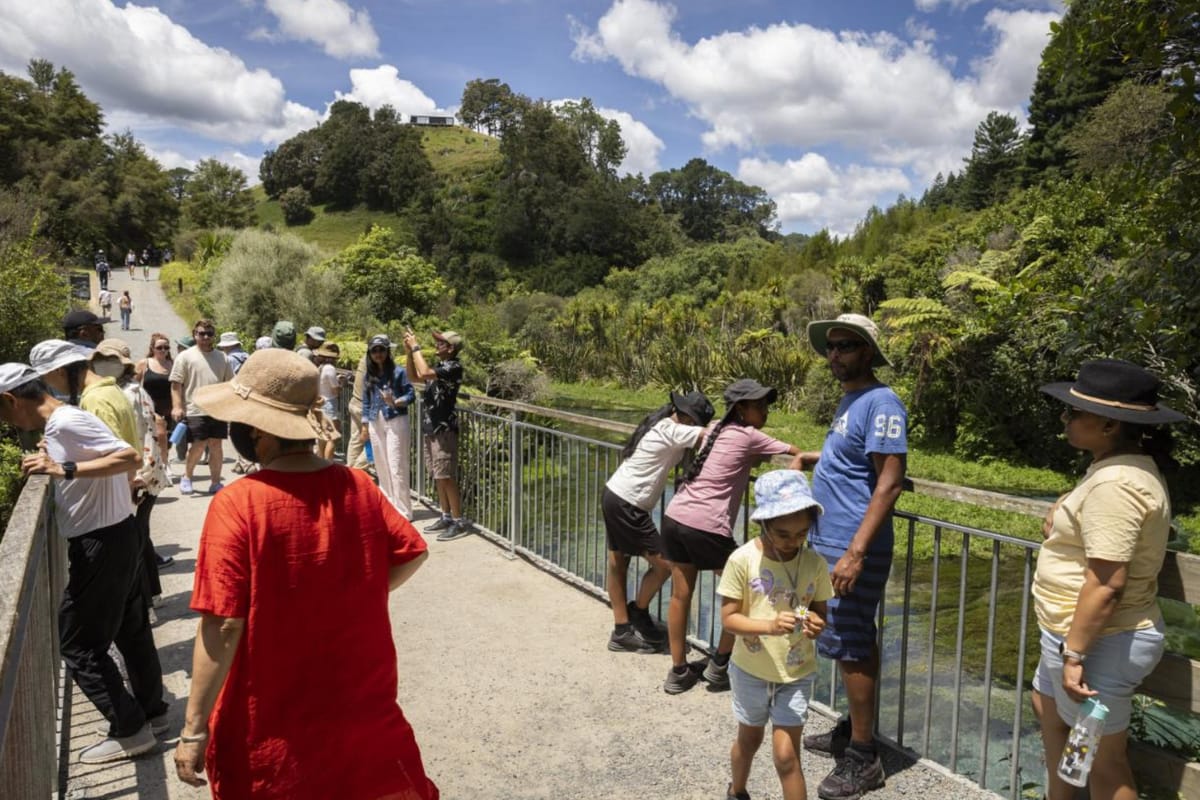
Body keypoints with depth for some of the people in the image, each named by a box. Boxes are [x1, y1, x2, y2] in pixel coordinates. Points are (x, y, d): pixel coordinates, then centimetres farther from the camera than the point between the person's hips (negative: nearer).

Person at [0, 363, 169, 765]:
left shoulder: (64, 423, -20)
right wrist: (55, 461, 12)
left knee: (77, 644, 3)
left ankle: (131, 730, 12)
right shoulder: (63, 421, 10)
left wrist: (64, 469, -30)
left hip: (100, 545, -10)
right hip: (115, 536, 10)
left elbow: (129, 458, -29)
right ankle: (153, 712, 31)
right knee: (131, 631, 18)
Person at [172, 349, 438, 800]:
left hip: (275, 724, -3)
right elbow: (413, 553, 4)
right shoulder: (358, 486, -8)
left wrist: (194, 730, -13)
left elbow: (223, 626, -22)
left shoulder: (237, 504, -22)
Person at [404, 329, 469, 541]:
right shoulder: (440, 366, 15)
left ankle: (459, 522, -1)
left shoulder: (453, 367, -14)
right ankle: (447, 517, 22)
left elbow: (424, 373, -27)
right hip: (431, 429, 9)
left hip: (444, 430, -9)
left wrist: (416, 347, -17)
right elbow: (414, 376, 22)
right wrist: (409, 352, 8)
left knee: (446, 477, -7)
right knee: (437, 477, 13)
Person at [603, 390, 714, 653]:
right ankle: (639, 613, 21)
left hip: (614, 496, 10)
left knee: (617, 565, 15)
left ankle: (622, 632, 25)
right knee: (663, 563, 0)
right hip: (627, 505, -10)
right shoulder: (669, 430, -18)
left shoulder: (661, 425, 11)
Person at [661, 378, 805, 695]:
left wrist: (755, 460, 24)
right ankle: (719, 666, 19)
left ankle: (678, 672, 27)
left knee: (681, 595, 17)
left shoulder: (716, 429, 18)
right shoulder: (748, 436, -2)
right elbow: (797, 454, 2)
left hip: (674, 518, 8)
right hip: (705, 528, -7)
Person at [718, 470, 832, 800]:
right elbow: (728, 618, -17)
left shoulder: (815, 563, -13)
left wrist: (818, 623, -23)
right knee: (749, 739, 22)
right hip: (750, 670, 0)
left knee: (786, 755, -1)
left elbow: (819, 609, 0)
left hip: (797, 673, 0)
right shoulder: (742, 560, -21)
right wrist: (770, 626, -33)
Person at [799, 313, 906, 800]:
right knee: (854, 644, 18)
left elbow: (889, 482, -22)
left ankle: (864, 759, 13)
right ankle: (852, 730, 32)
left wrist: (856, 552, -26)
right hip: (828, 542, 9)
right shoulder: (849, 399, 13)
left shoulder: (881, 403, -16)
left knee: (850, 649, -1)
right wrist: (811, 459, 13)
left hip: (852, 549, -9)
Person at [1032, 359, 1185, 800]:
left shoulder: (1114, 485, -27)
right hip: (1092, 633, 11)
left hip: (1102, 642, -11)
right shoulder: (1127, 465, 7)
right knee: (1048, 708, 28)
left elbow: (1106, 584, -30)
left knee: (1101, 758, 6)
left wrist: (1074, 653, -25)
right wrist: (1065, 512, 8)